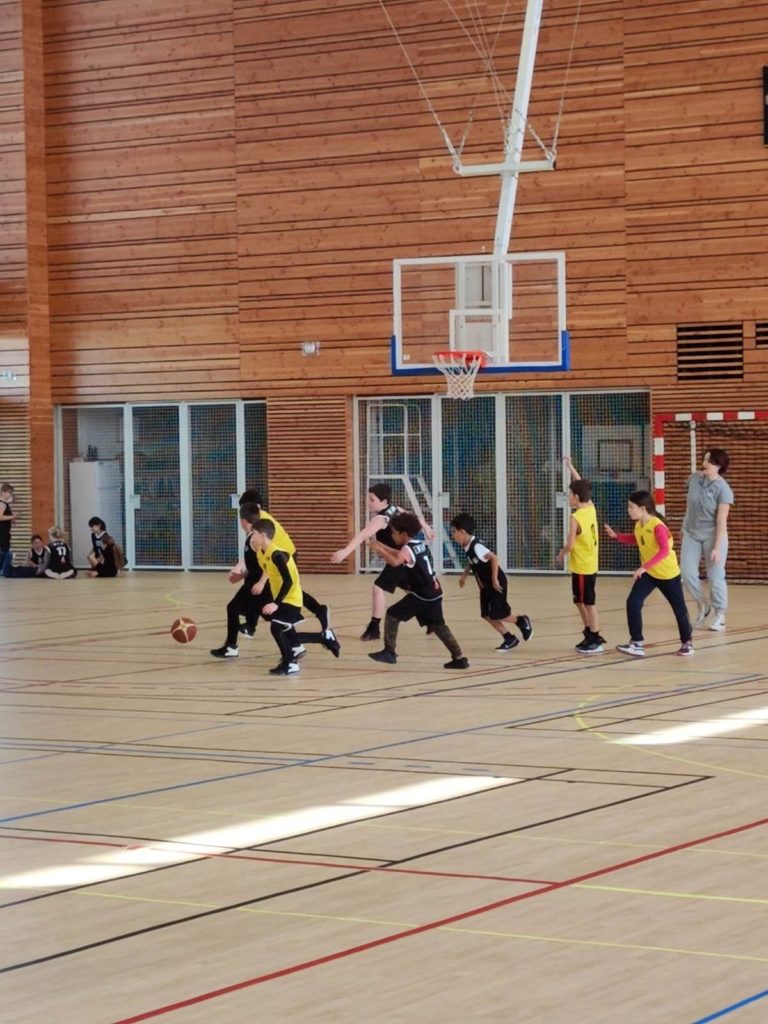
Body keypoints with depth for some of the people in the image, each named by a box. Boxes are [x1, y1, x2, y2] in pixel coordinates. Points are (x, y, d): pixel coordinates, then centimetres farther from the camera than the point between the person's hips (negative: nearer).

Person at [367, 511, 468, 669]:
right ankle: (459, 658, 11)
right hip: (434, 593, 9)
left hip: (420, 595, -9)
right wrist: (383, 546, 26)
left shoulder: (407, 549, -11)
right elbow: (400, 555, 30)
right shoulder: (420, 545, 16)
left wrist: (380, 550, -17)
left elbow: (395, 562, -27)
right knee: (437, 625, 16)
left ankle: (390, 652, 2)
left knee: (392, 615, 2)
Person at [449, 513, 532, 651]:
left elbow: (494, 559, -31)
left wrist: (494, 579, -27)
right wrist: (464, 575, 12)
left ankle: (521, 621, 20)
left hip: (496, 584, -9)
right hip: (485, 586, 9)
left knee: (496, 615, -5)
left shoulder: (476, 546, -27)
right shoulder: (467, 546, 2)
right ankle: (510, 639, 14)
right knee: (486, 615, 6)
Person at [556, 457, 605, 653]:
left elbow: (570, 545, -21)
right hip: (591, 565, 8)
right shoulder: (592, 509, 3)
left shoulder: (576, 517, -19)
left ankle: (595, 641, 0)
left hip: (581, 567, -8)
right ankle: (590, 635, 24)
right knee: (581, 601, 19)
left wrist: (560, 555, -2)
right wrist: (570, 467, 22)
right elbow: (581, 486, 17)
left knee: (588, 603, -3)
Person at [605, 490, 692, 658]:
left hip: (668, 574, -7)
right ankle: (637, 644, -7)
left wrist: (644, 567, -45)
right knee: (633, 603, -10)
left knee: (679, 609, 9)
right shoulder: (638, 525, -2)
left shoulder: (657, 526, -27)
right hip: (649, 573, 7)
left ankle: (686, 642, 30)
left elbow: (665, 551, -39)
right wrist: (616, 536, 6)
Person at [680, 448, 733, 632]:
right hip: (691, 534, 5)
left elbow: (721, 521, -19)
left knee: (715, 577, -2)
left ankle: (720, 616, 13)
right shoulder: (694, 478, -3)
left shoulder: (723, 489, -18)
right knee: (688, 574, -1)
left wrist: (717, 548, -21)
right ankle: (702, 605, 24)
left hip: (712, 535, -5)